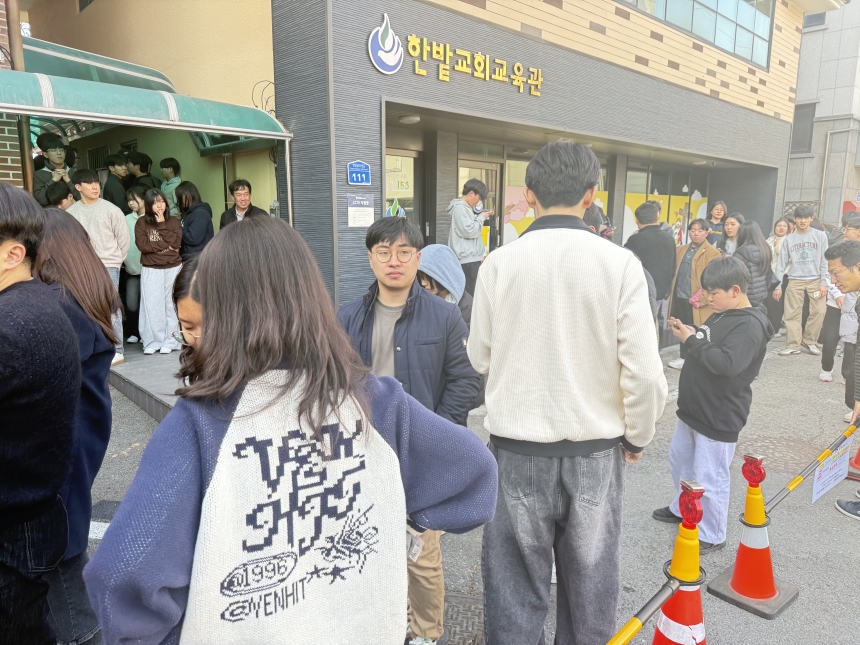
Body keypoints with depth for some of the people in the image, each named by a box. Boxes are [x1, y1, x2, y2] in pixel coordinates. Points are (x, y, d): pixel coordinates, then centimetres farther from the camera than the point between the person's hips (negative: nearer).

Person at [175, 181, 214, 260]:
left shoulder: (200, 213, -15)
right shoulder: (191, 212, 15)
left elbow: (193, 238, -20)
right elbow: (186, 231, 16)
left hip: (198, 258, -9)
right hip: (189, 258, 9)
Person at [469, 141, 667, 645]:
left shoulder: (499, 263, -9)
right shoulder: (619, 263, -10)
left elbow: (481, 358, 0)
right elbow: (645, 372, -11)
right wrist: (637, 436, 6)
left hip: (518, 451, 0)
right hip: (596, 452, 1)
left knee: (516, 588, 15)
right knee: (590, 589, 20)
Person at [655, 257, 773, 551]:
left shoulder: (749, 325, -21)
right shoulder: (721, 315, 8)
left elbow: (727, 363, -33)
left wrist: (691, 341, -25)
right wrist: (687, 333, -3)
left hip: (718, 418, -10)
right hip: (693, 409, 10)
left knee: (709, 478, 3)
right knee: (679, 460, 24)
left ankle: (711, 536, 21)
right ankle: (683, 509, 45)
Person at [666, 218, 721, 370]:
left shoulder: (712, 253, -6)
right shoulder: (681, 250, 14)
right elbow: (675, 273, 18)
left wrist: (700, 298, -18)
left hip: (696, 301, -6)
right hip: (679, 298, 6)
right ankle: (684, 357, 26)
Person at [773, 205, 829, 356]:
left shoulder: (820, 236, 4)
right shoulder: (789, 239, 6)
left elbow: (825, 261, 2)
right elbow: (782, 263, 6)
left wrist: (824, 282, -5)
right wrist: (778, 285, 1)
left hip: (815, 280, 0)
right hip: (795, 281, 1)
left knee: (818, 312, -7)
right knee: (792, 314, -2)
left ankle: (810, 341, 10)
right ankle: (792, 345, 4)